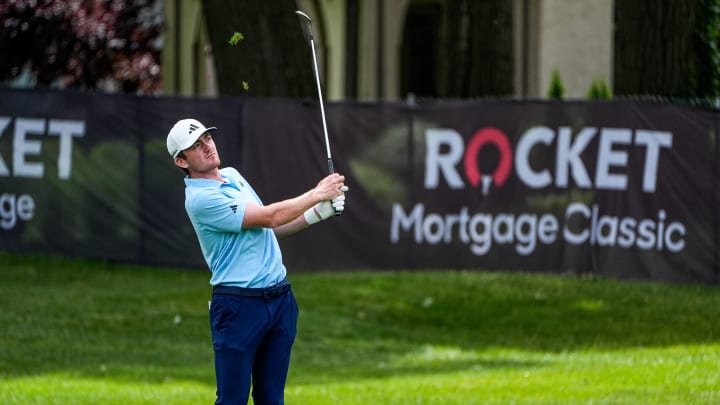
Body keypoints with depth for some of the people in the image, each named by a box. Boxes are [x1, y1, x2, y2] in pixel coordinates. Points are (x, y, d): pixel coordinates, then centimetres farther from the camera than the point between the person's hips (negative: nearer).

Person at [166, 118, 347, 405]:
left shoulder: (232, 176, 14)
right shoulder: (201, 198, -15)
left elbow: (268, 229, 22)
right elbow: (268, 218, -15)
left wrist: (317, 213, 8)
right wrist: (317, 194, -5)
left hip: (280, 299, 8)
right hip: (239, 304, -8)